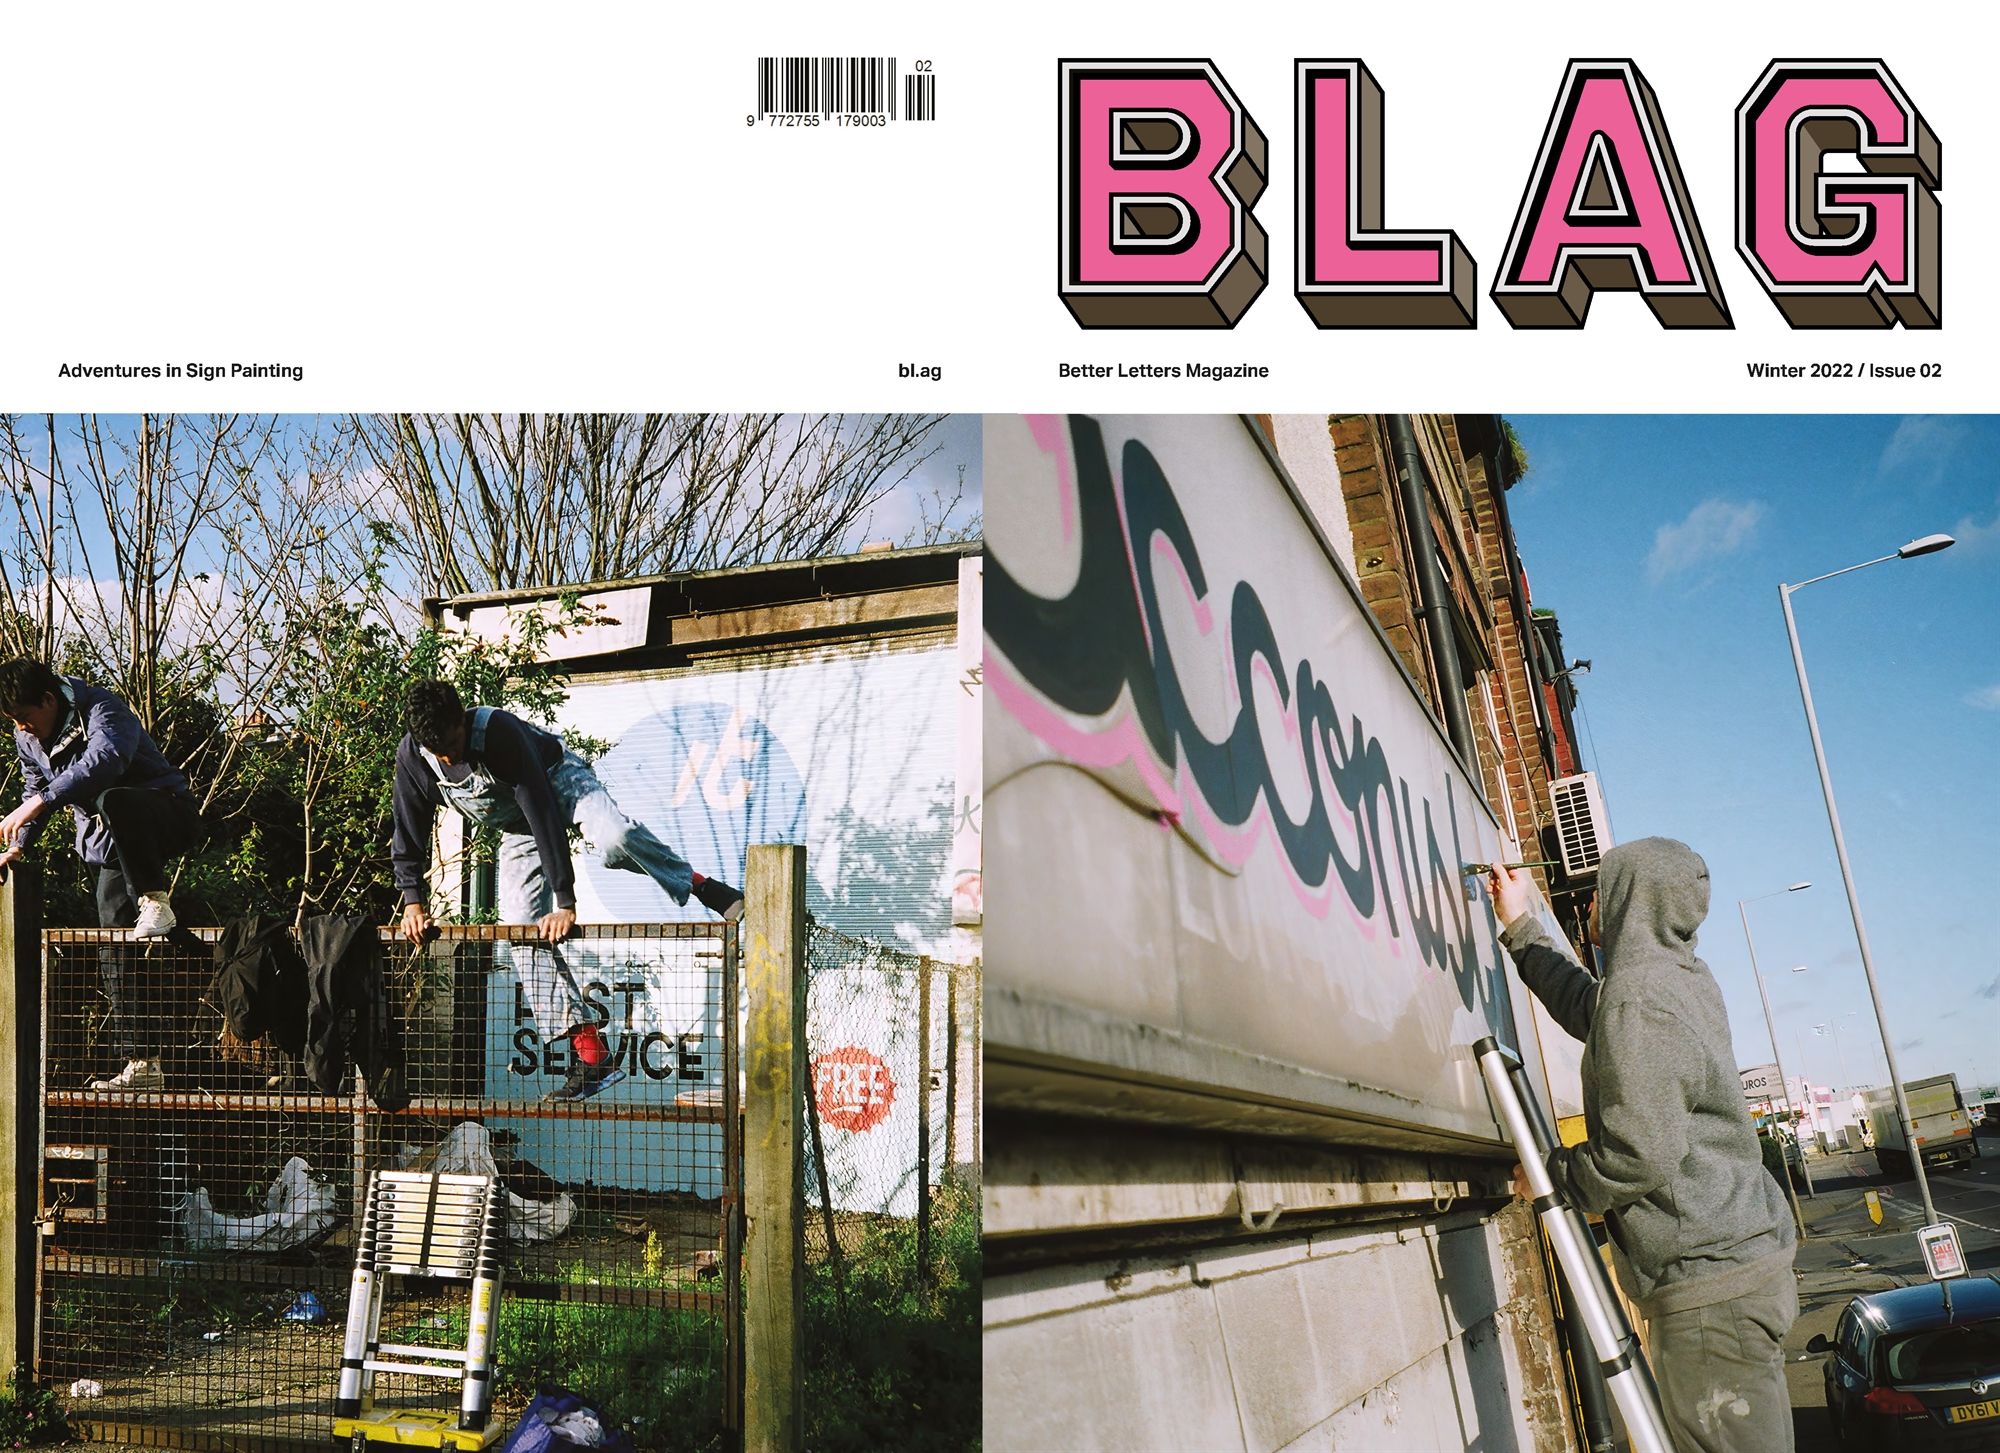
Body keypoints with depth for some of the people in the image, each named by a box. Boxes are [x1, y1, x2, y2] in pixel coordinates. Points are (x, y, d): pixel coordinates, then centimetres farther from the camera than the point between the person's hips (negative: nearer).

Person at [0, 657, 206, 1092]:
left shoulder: (101, 709, -19)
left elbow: (104, 761, -39)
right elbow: (36, 785, 25)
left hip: (169, 816, -8)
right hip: (113, 846, 8)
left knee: (112, 801, -42)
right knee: (116, 956, 0)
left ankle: (154, 901, -27)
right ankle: (143, 1064, 4)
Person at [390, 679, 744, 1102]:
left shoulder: (500, 731, -36)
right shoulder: (411, 758, -22)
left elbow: (545, 818, -36)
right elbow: (409, 832, -5)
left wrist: (566, 903, -37)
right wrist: (413, 902, -9)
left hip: (558, 779, -5)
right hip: (516, 827, 5)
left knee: (614, 837, -41)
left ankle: (699, 886, -16)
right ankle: (589, 1054, -11)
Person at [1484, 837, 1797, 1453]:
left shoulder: (1638, 998, -16)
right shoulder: (1689, 979, 14)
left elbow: (1639, 1156, -20)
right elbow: (1587, 1007, 33)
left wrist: (1552, 1173, -3)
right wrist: (1522, 928, 38)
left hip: (1711, 1289, -10)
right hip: (1749, 1259, 10)